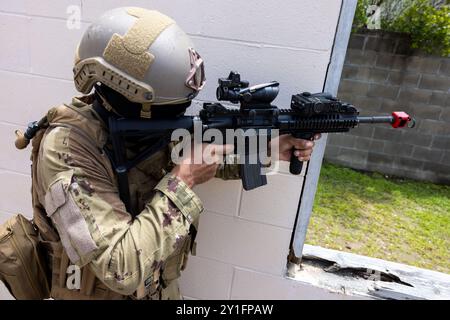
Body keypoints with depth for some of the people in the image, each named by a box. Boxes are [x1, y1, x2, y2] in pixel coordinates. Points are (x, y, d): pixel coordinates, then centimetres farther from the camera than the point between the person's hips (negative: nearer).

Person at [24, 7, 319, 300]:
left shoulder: (150, 125, -14)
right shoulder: (66, 149, -32)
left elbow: (212, 155, 1)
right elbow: (122, 270, -36)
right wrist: (182, 181, -32)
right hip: (106, 291, -5)